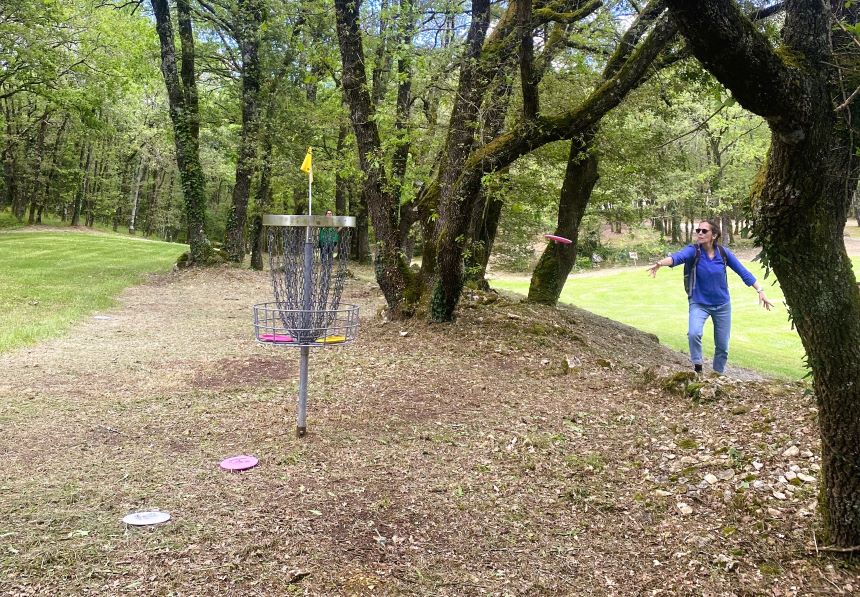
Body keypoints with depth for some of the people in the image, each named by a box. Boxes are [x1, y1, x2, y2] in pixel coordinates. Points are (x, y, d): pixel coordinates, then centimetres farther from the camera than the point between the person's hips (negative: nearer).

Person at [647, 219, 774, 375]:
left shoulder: (723, 252, -9)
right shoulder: (693, 250, -16)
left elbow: (743, 272, -1)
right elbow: (678, 257, -36)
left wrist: (760, 291, -6)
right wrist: (660, 263, -57)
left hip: (722, 305, 3)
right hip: (699, 304, -2)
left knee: (722, 346, 10)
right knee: (694, 333, -29)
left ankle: (719, 375, 32)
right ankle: (697, 367, -6)